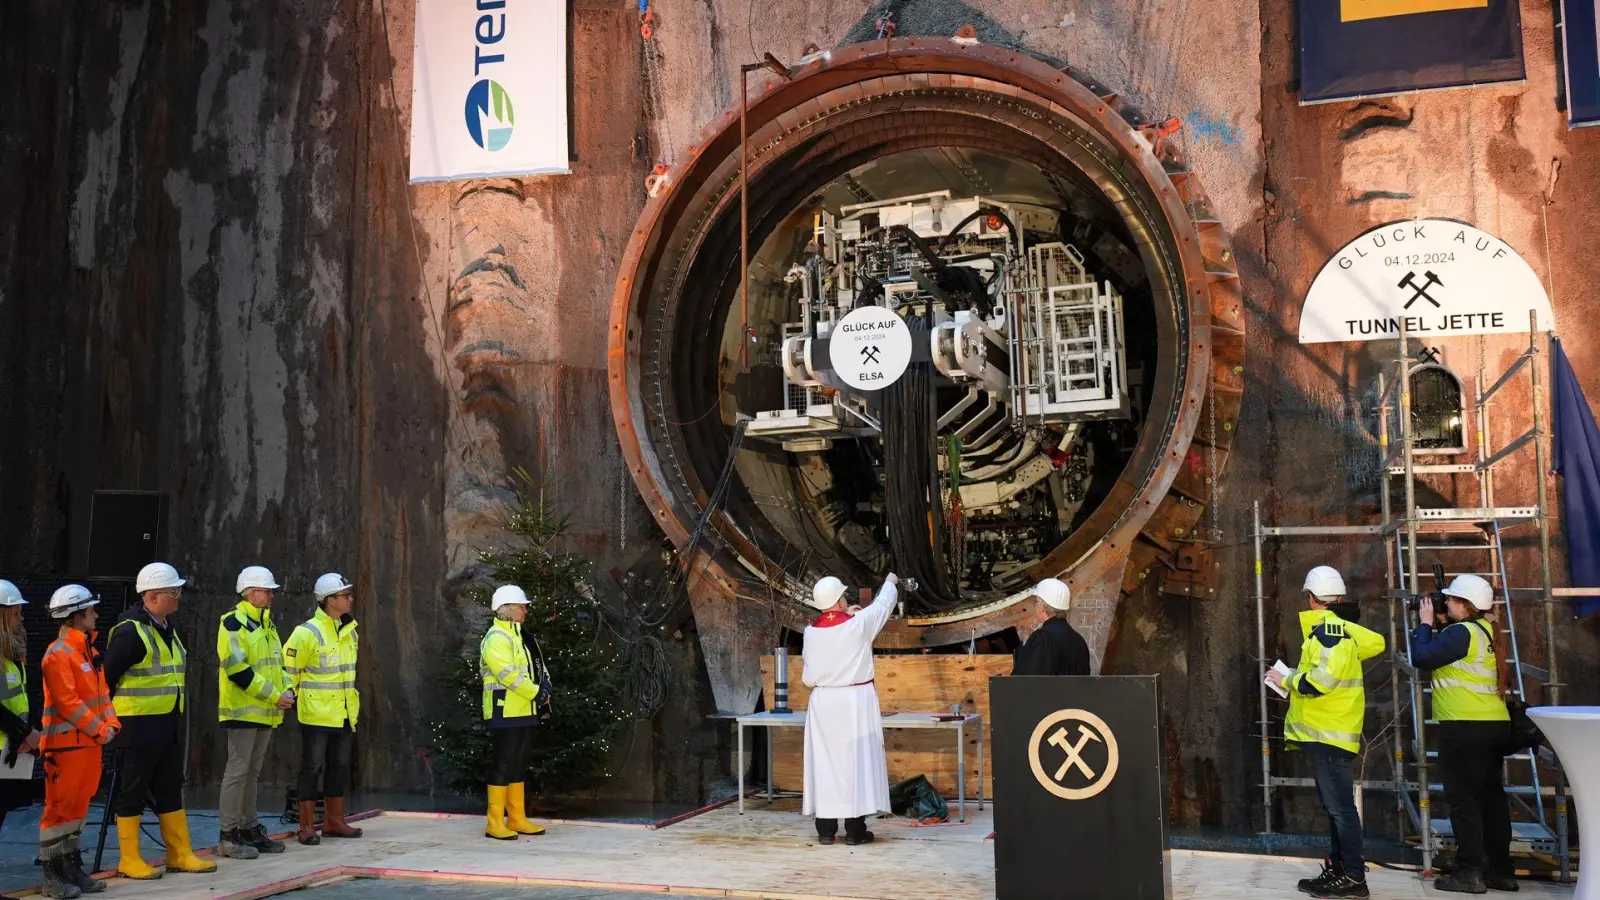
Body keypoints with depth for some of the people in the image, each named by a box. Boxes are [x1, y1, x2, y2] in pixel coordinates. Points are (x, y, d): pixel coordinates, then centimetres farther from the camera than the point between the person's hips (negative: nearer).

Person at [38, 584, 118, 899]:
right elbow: (67, 702, -19)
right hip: (65, 743, -9)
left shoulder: (89, 650, 14)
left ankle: (72, 867, 22)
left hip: (90, 741, 9)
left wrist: (110, 723, 2)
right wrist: (98, 730, -16)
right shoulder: (58, 654, -14)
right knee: (59, 806, -3)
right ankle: (52, 875, 3)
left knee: (79, 804, 14)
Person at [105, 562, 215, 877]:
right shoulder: (130, 632, -16)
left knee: (170, 789, 13)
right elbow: (107, 677, -15)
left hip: (169, 723, 9)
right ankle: (129, 860, 10)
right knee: (132, 792, 1)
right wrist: (110, 716, -9)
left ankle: (180, 854, 20)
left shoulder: (167, 627, 13)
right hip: (137, 724, -9)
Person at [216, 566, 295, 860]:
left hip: (266, 713, 9)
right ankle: (228, 836, -3)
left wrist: (286, 690, 3)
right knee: (237, 771, -7)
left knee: (252, 772, 14)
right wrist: (273, 695, -18)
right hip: (243, 711, -9)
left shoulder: (267, 624, 17)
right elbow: (237, 669, -19)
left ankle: (249, 829, 21)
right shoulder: (233, 623, -11)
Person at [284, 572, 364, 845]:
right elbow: (289, 668, -11)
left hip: (343, 714, 8)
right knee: (313, 768, -2)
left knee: (339, 767, 13)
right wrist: (294, 697, -8)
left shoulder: (349, 631, 10)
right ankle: (307, 826, 5)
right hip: (316, 714, -8)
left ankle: (334, 821, 23)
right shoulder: (307, 633, -15)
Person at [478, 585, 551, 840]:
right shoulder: (496, 638, -13)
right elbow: (508, 674, -22)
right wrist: (536, 693, -17)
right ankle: (495, 824, -3)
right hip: (505, 713, -10)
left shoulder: (515, 636, 19)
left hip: (523, 713, 10)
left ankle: (517, 819, 19)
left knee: (518, 766, 12)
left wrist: (541, 687, 1)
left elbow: (526, 671, 21)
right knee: (503, 766, -7)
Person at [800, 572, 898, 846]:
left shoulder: (811, 631, -2)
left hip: (823, 702, 3)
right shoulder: (858, 624, -10)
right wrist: (890, 582, 27)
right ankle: (855, 830, 2)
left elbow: (807, 677, 3)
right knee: (856, 761, 1)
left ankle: (825, 829, 9)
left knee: (824, 762, 7)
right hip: (855, 701, -3)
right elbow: (882, 605, 9)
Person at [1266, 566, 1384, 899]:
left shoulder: (1328, 629, -17)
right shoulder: (1343, 628, 12)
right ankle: (1338, 869, 20)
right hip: (1329, 732, 10)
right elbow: (1376, 642, 26)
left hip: (1329, 733, -10)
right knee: (1335, 805, 14)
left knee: (1340, 806, -8)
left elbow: (1323, 678, -28)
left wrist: (1288, 681, -12)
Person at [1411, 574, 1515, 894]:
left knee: (1463, 798, -5)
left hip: (1465, 727, -9)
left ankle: (1470, 873, -4)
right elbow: (1443, 654, 20)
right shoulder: (1484, 630, 15)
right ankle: (1500, 870, 18)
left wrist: (1426, 623, -3)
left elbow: (1422, 657, -16)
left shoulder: (1462, 632, -14)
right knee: (1490, 795, 13)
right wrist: (1438, 625, 11)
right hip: (1494, 724, 9)